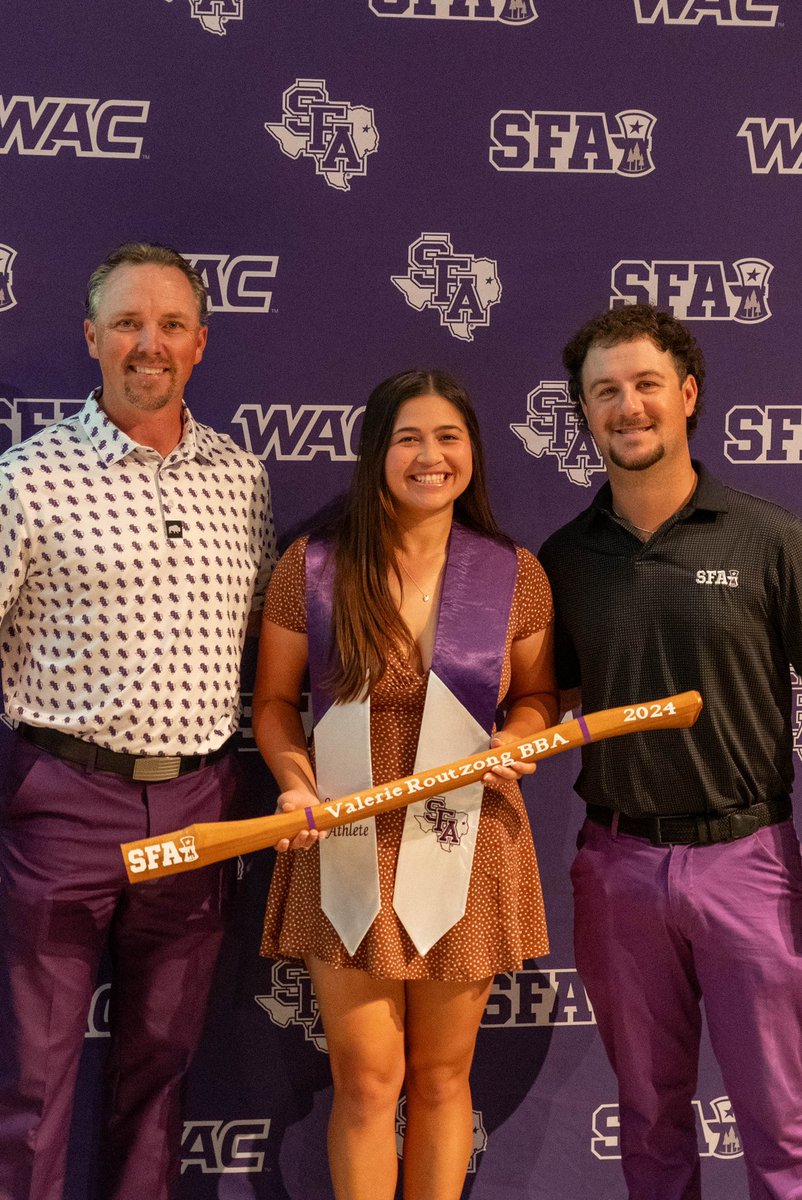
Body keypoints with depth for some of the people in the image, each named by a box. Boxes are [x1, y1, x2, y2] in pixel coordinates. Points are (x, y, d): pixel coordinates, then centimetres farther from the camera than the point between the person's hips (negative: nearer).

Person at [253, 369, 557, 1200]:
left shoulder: (513, 575, 1)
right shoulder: (311, 567, -2)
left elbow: (538, 695, 12)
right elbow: (274, 701, 4)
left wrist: (515, 740, -9)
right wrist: (297, 782, -14)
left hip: (464, 848, 1)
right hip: (346, 849, -1)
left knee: (441, 1076, 13)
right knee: (365, 1081, 4)